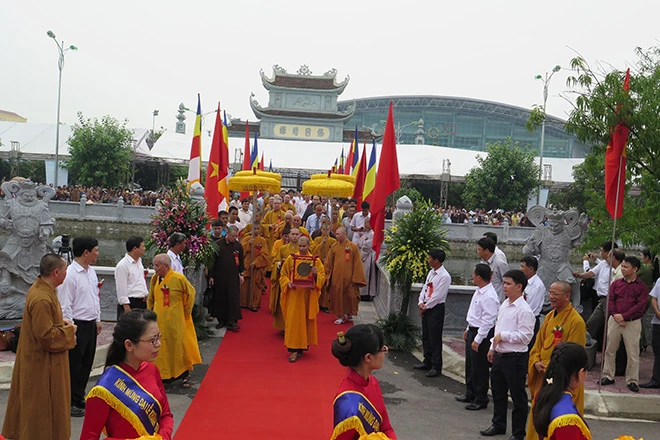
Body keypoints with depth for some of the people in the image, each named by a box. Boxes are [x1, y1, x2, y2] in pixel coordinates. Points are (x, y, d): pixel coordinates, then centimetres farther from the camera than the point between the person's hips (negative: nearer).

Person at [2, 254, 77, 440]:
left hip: (37, 358, 10)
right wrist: (68, 331, -13)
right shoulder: (42, 299, -29)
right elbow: (47, 336, -28)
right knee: (43, 406, 4)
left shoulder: (39, 287, 3)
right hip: (43, 364, -10)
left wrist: (61, 322, 4)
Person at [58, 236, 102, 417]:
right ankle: (69, 403, 17)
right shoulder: (70, 275, -18)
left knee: (86, 363, 16)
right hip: (77, 325, -8)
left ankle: (79, 398, 30)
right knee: (73, 366, 3)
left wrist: (97, 320, 17)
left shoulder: (91, 272, 8)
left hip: (91, 325, 8)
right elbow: (65, 305, -18)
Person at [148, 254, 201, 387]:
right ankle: (162, 374, 23)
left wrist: (186, 313, -1)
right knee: (160, 348, 9)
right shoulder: (154, 279, 0)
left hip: (176, 321, -5)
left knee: (179, 346, 4)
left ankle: (185, 375, 18)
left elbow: (191, 294, -5)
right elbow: (151, 298, 13)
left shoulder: (179, 278, -17)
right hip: (159, 320, 5)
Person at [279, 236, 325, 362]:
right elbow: (283, 275, 7)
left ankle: (302, 346, 23)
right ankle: (294, 349, -2)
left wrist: (316, 274, -18)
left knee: (306, 321, 8)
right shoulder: (290, 259, 2)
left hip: (309, 296, 1)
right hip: (294, 295, -1)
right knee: (293, 321, -5)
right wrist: (288, 282, -13)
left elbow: (322, 277, 2)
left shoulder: (316, 260, 2)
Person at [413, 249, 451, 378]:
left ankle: (436, 367, 7)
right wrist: (421, 303, -3)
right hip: (426, 308, 9)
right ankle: (427, 362, 29)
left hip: (436, 309, -9)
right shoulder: (431, 272, 10)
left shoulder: (444, 276, -17)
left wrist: (426, 307, -12)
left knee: (435, 339, -2)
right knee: (426, 337, 16)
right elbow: (424, 288, 11)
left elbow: (437, 296, -18)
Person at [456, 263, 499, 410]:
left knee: (479, 368, 2)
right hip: (473, 330, 10)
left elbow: (488, 321, -24)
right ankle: (470, 394, 36)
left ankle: (481, 400, 16)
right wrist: (468, 329, 21)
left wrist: (478, 339, -22)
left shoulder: (489, 296, -24)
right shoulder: (479, 291, 6)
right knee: (470, 365, 21)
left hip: (482, 334, -10)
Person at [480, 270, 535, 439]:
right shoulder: (505, 304, 8)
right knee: (497, 392, 21)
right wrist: (492, 348, 18)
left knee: (518, 396, 6)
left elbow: (525, 336, -23)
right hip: (499, 355, 9)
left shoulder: (524, 310, -19)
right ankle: (498, 425, 39)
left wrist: (503, 336, -20)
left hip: (515, 358, -9)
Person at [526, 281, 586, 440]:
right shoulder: (549, 317, 8)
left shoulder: (576, 321, -15)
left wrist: (549, 367, -17)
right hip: (543, 377, 7)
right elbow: (538, 344, 11)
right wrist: (536, 362, -5)